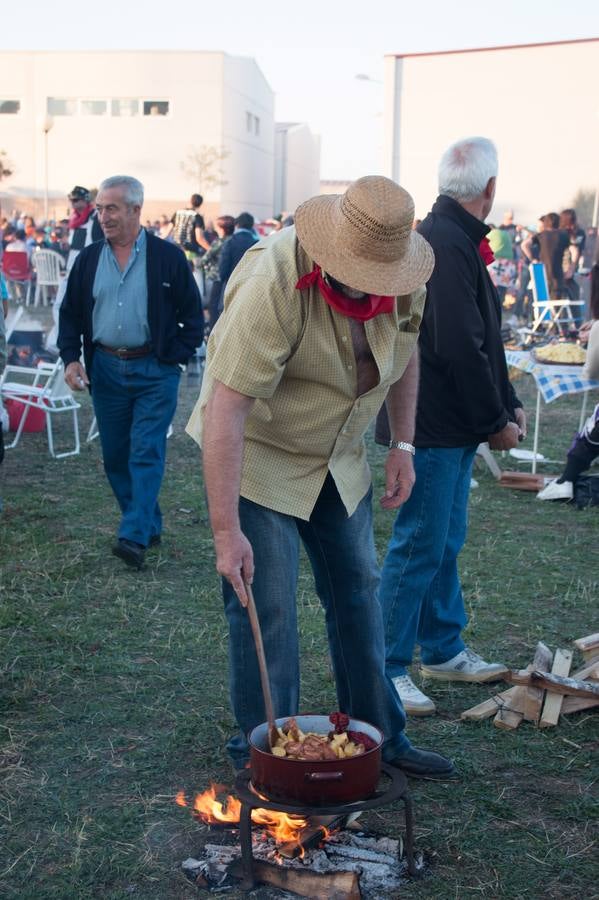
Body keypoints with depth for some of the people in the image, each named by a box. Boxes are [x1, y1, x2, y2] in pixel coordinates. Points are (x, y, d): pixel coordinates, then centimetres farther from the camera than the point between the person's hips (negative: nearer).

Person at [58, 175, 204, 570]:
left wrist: (173, 359, -8)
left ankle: (135, 537, -10)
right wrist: (71, 357, -1)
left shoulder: (169, 257, -5)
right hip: (105, 370, 5)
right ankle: (149, 526, 24)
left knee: (146, 453, -9)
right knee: (115, 456, 10)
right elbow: (71, 314, 13)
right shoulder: (88, 259, 6)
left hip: (154, 371, -4)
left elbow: (193, 317, 0)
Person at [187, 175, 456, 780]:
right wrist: (227, 532, -37)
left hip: (339, 458, 7)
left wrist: (403, 445, 5)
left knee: (358, 591, 12)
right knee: (266, 608, -6)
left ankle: (380, 737, 27)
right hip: (256, 456, -6)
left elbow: (403, 352, 10)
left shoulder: (402, 281, -12)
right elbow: (225, 410, -35)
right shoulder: (274, 285, -33)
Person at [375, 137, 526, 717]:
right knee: (419, 548, -4)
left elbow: (482, 339, 17)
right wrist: (496, 422, -15)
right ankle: (385, 670, 6)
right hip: (434, 428, -10)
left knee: (444, 543, 18)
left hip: (452, 427, 10)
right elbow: (461, 348, -24)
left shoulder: (452, 240, 14)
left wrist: (509, 404, 11)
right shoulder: (446, 246, -20)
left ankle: (443, 650, 30)